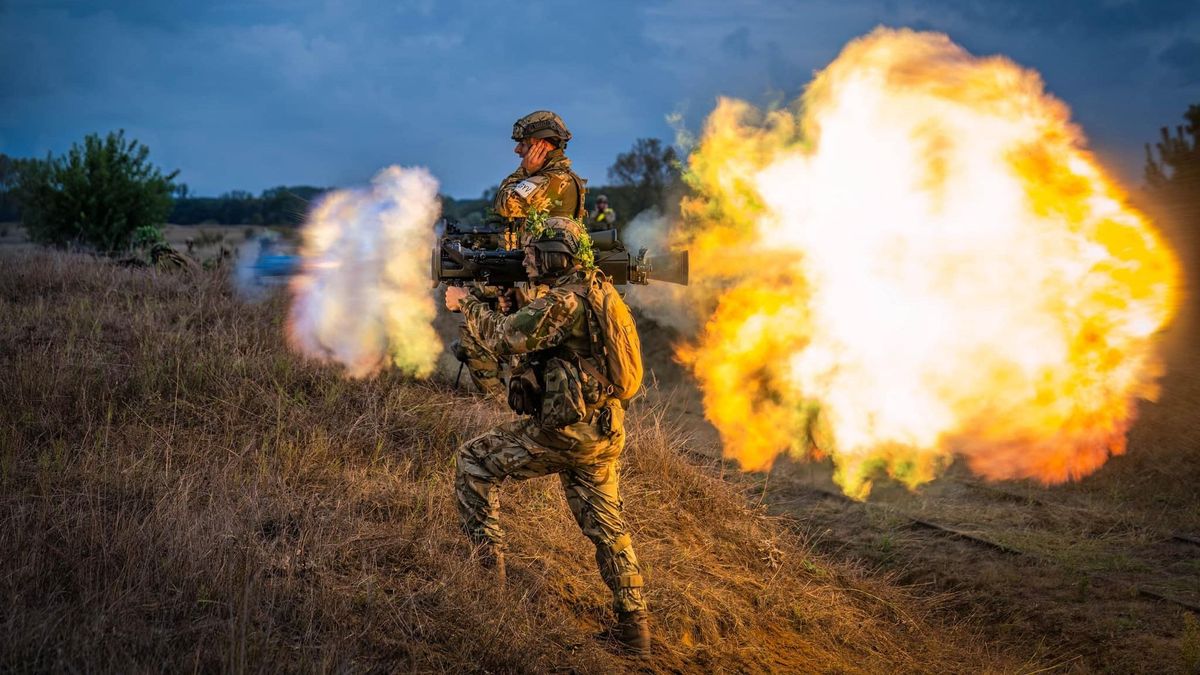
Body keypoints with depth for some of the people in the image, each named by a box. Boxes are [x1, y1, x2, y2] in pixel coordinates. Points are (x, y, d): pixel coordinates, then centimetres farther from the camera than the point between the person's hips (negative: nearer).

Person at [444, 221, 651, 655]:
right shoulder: (595, 292, 14)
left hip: (563, 432, -9)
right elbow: (531, 331, 25)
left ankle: (488, 558, 7)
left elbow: (505, 338, -22)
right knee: (606, 528, 15)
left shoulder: (565, 300, -16)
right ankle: (634, 624, 17)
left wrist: (466, 304, -6)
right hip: (602, 435, 9)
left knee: (474, 461, 8)